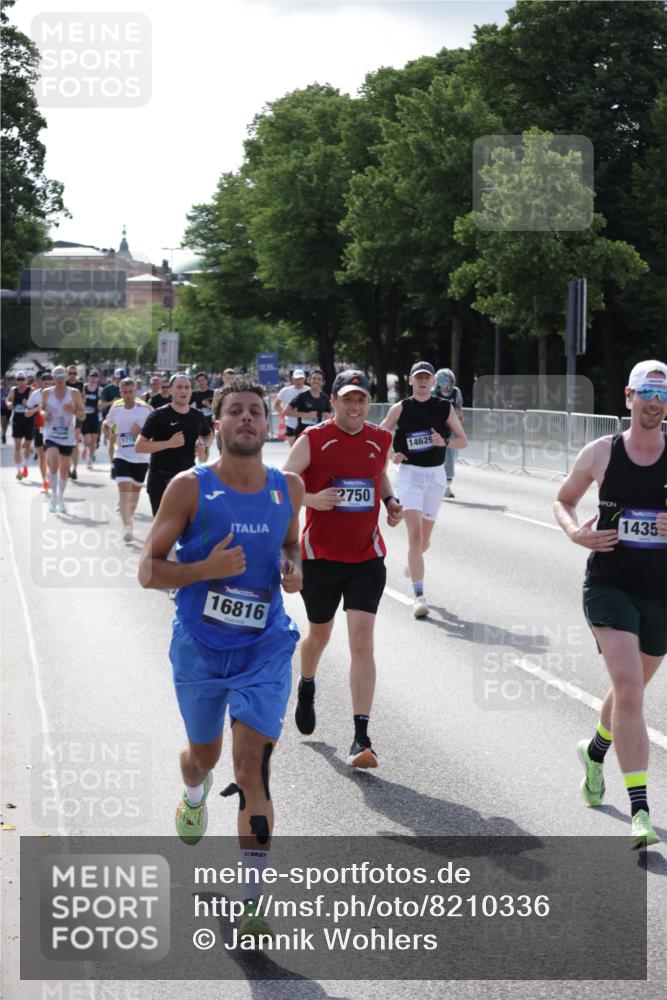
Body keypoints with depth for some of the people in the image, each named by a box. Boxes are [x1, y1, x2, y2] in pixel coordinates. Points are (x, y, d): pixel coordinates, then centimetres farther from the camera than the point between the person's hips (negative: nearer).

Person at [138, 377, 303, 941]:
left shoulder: (289, 489, 0)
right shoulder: (190, 487, -9)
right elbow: (149, 569, -8)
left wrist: (294, 572, -3)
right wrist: (206, 569, -25)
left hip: (264, 648, 0)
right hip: (199, 646, 0)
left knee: (253, 767, -12)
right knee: (204, 753, 20)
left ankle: (251, 901, -6)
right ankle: (195, 797, 59)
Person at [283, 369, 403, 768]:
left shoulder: (381, 440, 4)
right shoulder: (313, 439, -8)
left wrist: (390, 501, 6)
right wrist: (311, 499, -28)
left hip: (367, 557, 1)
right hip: (320, 555, -1)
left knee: (362, 642, -10)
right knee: (320, 633, 17)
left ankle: (362, 738, -9)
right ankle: (307, 687, 52)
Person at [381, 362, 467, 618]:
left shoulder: (445, 408, 3)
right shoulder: (400, 408, 0)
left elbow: (463, 440, 5)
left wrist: (444, 442, -15)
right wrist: (391, 453, -9)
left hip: (435, 474, 3)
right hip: (409, 473, -3)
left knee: (425, 538, 13)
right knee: (415, 534, -16)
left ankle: (413, 563, 48)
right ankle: (419, 596, -18)